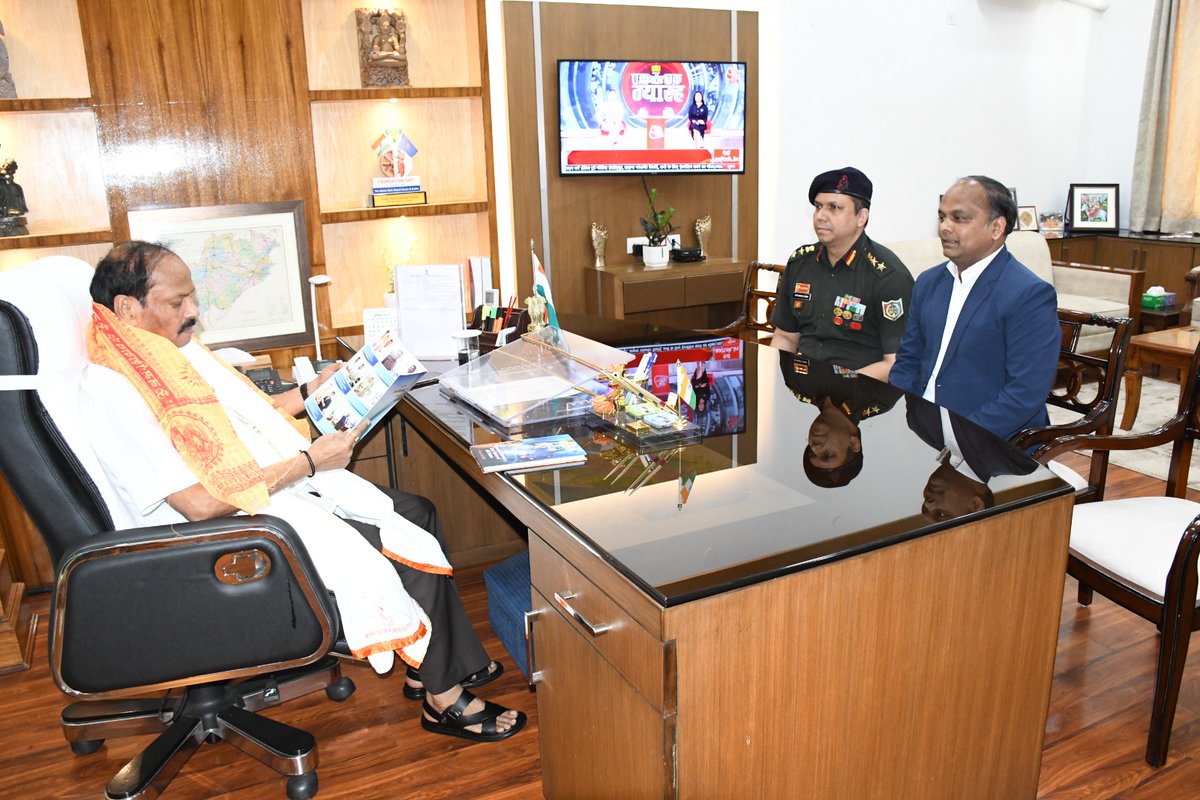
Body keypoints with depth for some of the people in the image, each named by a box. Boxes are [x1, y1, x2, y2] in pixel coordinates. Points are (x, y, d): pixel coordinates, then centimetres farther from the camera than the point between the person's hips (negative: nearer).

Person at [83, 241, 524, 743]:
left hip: (287, 487, 10)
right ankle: (443, 697, 3)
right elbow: (199, 503, -24)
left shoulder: (177, 348, 8)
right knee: (411, 551, -15)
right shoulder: (112, 392, -21)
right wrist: (309, 461, -21)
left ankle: (432, 664, 12)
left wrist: (309, 392, 9)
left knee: (417, 513, 3)